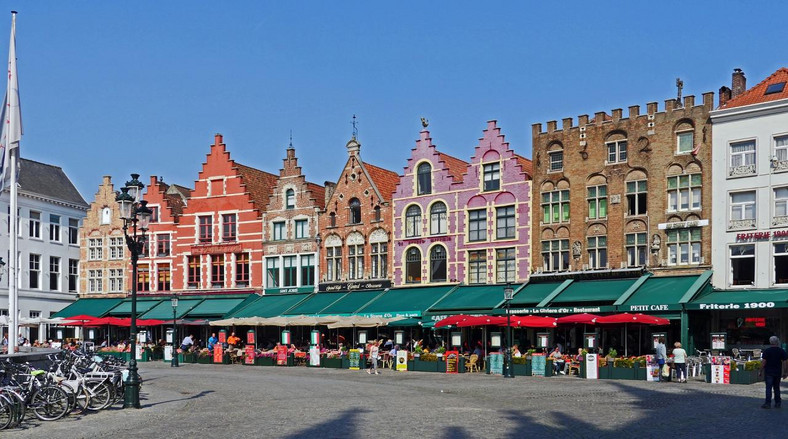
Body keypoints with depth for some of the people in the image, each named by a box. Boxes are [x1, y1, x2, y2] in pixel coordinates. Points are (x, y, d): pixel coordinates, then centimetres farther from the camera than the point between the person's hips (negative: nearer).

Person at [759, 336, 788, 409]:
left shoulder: (766, 351, -7)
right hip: (778, 372, 3)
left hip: (769, 372, -3)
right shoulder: (782, 351, 1)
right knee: (776, 388, 14)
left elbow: (764, 362, -10)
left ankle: (768, 403, -7)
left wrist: (760, 371, -3)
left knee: (768, 388, -3)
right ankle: (778, 403, 17)